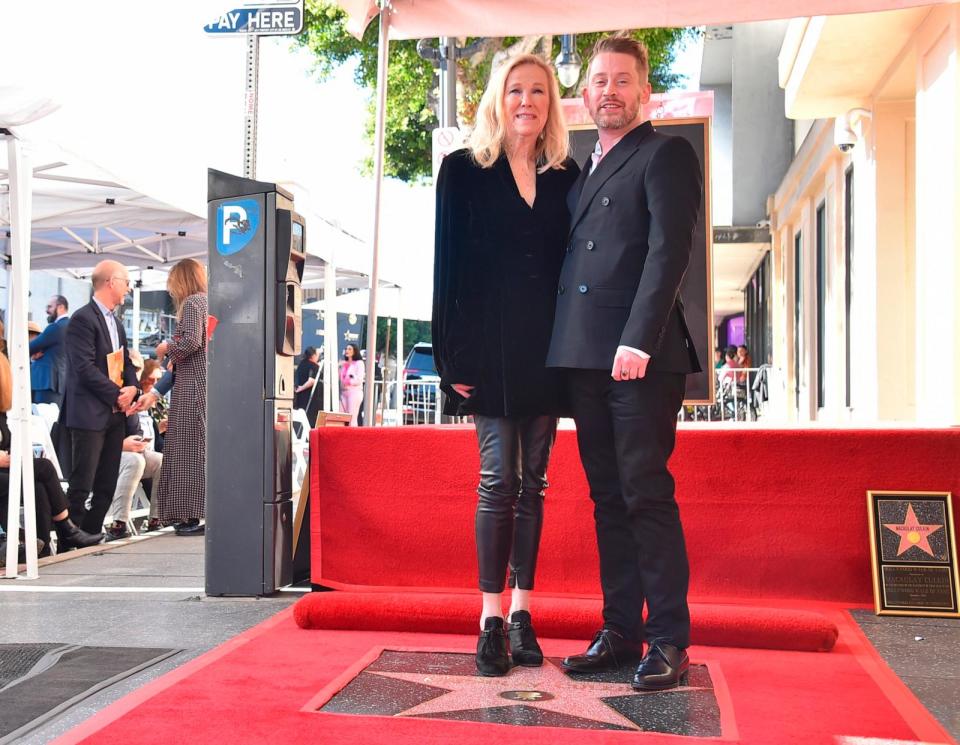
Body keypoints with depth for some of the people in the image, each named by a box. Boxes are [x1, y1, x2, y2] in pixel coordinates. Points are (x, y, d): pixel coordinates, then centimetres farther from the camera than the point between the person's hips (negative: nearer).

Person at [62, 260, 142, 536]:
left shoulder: (115, 321, 18)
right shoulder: (83, 319, -11)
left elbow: (126, 362, 20)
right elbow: (85, 368, -17)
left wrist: (132, 388, 0)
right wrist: (117, 395, -14)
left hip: (115, 414, 9)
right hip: (90, 414, -9)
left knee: (107, 486, 10)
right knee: (81, 485, -7)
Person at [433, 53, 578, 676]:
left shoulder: (566, 178, 11)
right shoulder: (464, 171, 4)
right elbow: (448, 266, 0)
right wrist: (454, 358, -7)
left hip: (546, 350, 3)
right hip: (490, 349, -3)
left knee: (533, 482, 7)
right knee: (499, 479, -4)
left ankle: (522, 612, 14)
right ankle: (493, 618, 4)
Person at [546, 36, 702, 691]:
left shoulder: (666, 155, 1)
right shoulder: (584, 171, 23)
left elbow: (669, 251, -11)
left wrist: (638, 341, -21)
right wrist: (564, 349, 9)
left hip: (642, 357, -7)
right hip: (584, 358, 7)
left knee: (646, 494, -6)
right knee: (608, 498, 9)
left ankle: (669, 640, 2)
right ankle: (620, 631, 15)